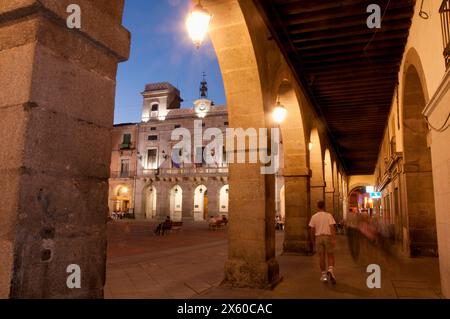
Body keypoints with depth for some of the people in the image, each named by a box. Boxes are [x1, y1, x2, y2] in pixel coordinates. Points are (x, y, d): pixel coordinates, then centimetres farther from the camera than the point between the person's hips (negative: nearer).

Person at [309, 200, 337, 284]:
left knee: (322, 257, 8)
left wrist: (313, 240, 14)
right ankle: (330, 270, -14)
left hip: (318, 237, 2)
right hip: (328, 237, -2)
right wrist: (334, 239, -15)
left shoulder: (314, 217, 2)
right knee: (330, 256, 9)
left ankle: (324, 275, 11)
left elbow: (312, 230, 2)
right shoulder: (328, 215, -4)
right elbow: (332, 227, -13)